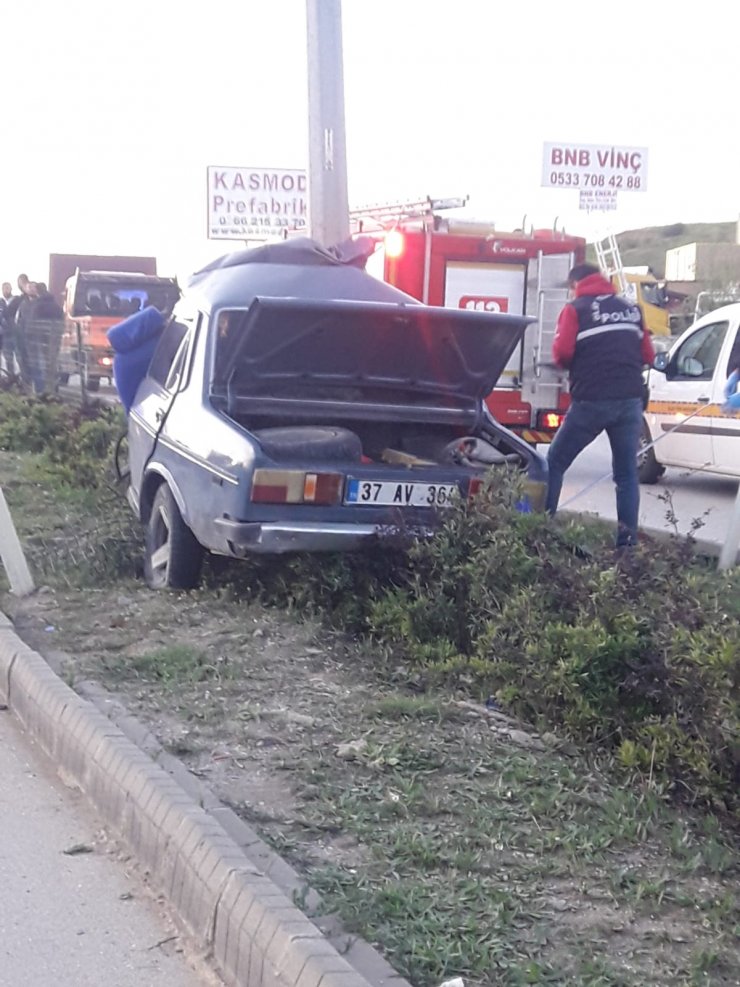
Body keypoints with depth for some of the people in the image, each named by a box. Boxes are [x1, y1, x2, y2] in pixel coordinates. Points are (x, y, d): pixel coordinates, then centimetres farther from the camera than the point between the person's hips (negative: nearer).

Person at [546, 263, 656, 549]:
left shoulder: (576, 309, 2)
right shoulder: (631, 308, 17)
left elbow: (562, 353, -9)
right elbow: (648, 355, 16)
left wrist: (580, 365, 12)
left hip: (591, 400, -4)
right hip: (630, 399, 4)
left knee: (555, 463, 9)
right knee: (627, 473, 10)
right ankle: (628, 540, 6)